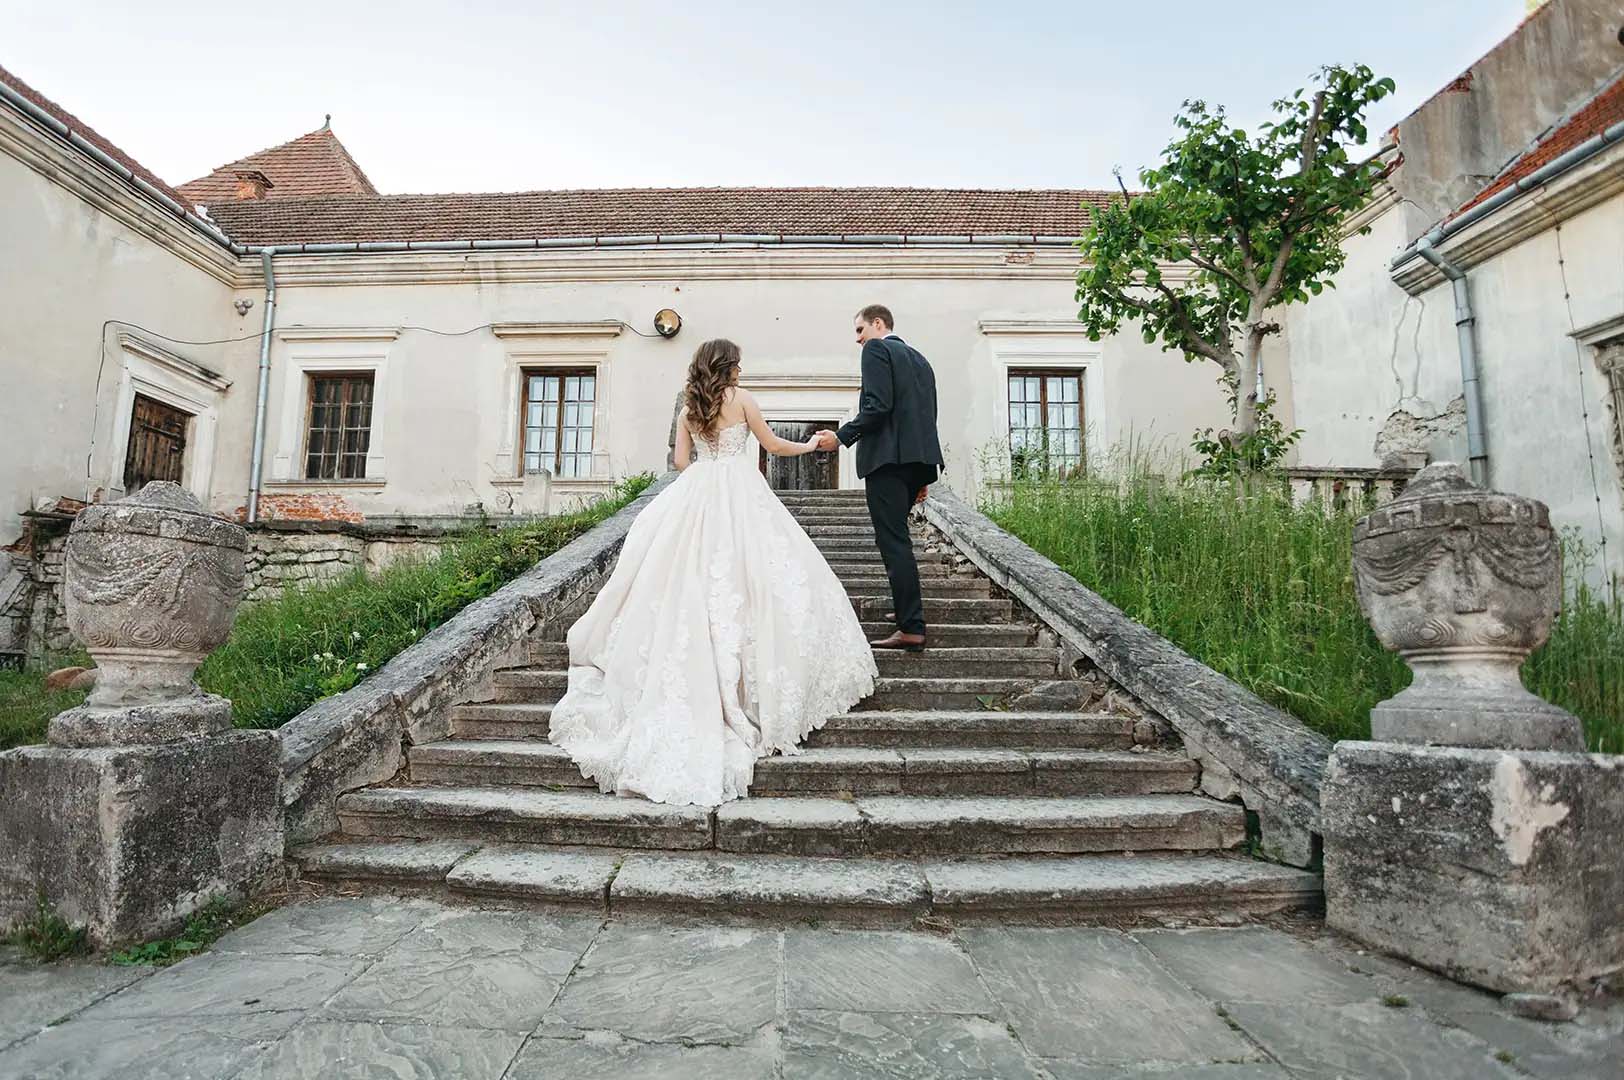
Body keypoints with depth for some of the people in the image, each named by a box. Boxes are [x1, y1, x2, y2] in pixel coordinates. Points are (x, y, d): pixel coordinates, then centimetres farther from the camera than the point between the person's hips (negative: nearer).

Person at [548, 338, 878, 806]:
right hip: (739, 492, -4)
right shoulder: (740, 398, 1)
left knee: (692, 576, 8)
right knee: (743, 576, -4)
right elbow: (774, 446, 5)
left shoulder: (688, 407, 12)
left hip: (694, 495, 5)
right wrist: (811, 445, 22)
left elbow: (681, 460, 13)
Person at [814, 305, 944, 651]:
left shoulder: (877, 350, 0)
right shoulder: (918, 358, 24)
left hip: (887, 456, -9)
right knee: (894, 538, 16)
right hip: (917, 459, 9)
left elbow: (878, 405, -15)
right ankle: (908, 620, 20)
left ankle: (912, 628, -10)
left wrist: (842, 436, -11)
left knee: (894, 541, -9)